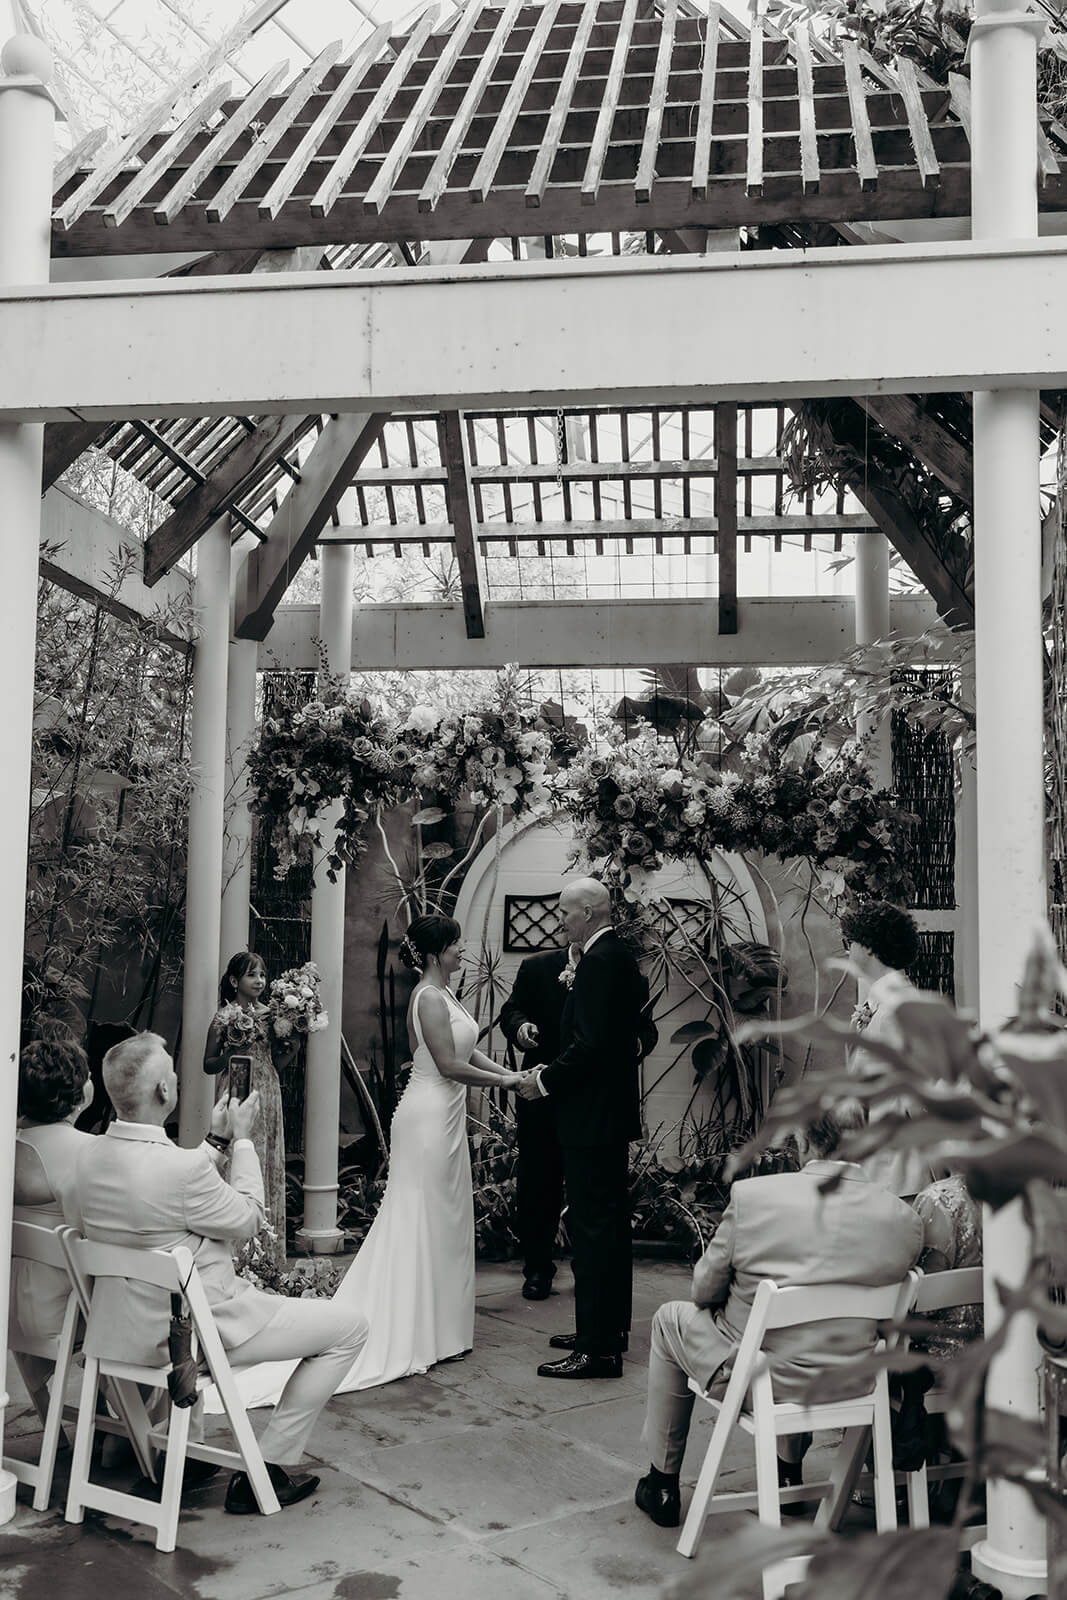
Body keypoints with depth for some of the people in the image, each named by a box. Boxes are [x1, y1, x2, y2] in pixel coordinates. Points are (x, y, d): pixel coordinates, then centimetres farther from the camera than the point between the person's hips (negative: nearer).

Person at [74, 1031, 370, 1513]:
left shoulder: (91, 1154, -5)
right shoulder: (181, 1167, -30)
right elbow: (248, 1219, -12)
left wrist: (215, 1139, 12)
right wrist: (240, 1139, -2)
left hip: (122, 1328, 8)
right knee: (350, 1324, 2)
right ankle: (268, 1468, 7)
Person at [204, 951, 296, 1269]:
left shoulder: (270, 1014, 10)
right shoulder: (224, 1016, -4)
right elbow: (208, 1065, 0)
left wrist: (292, 1048, -2)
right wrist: (232, 1053, -17)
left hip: (268, 1098, 5)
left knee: (270, 1170, 7)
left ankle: (268, 1252, 15)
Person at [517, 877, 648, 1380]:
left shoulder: (600, 960, -18)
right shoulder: (621, 957, 14)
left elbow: (590, 1043, -25)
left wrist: (545, 1081, -12)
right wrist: (553, 1071, 15)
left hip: (592, 1116, -11)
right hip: (613, 1111, 11)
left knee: (592, 1227, -7)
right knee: (610, 1222, 17)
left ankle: (597, 1348, -2)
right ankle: (611, 1327, 28)